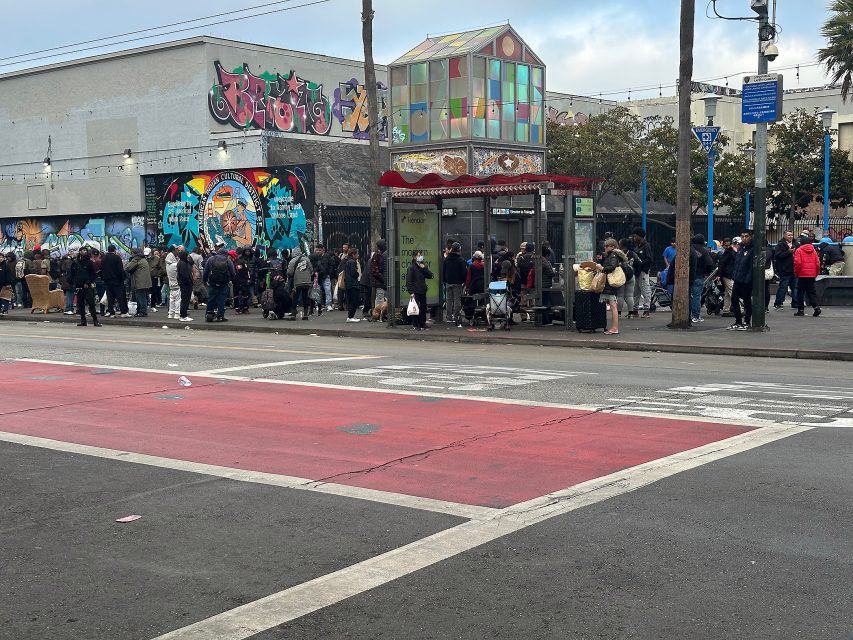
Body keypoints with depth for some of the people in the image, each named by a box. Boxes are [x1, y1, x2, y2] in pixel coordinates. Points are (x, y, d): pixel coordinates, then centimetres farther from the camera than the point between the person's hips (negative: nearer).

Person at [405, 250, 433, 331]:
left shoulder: (423, 265, 11)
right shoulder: (411, 267, -8)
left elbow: (430, 276, 3)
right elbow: (408, 280, -11)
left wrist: (424, 268, -10)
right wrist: (411, 292, -16)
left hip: (423, 291, 6)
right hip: (415, 291, -6)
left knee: (423, 308, 10)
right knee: (415, 308, -3)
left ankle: (422, 324, 21)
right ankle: (415, 325, 4)